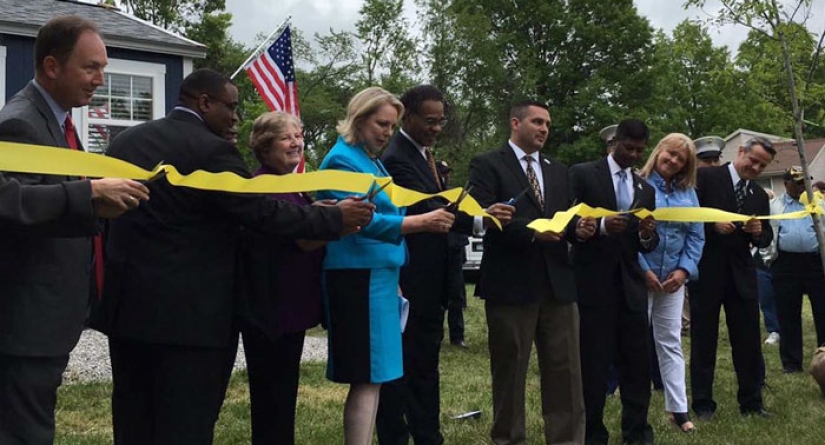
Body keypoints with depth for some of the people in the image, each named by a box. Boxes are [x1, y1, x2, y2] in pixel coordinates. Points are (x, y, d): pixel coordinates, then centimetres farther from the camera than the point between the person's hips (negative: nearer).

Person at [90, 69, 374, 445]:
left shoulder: (125, 141, 10)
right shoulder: (212, 149, -14)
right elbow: (264, 213, -15)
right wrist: (335, 218, -7)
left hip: (126, 300, 8)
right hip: (188, 311, -7)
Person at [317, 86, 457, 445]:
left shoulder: (373, 162, 19)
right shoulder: (342, 160, -10)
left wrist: (392, 278, 20)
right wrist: (422, 222, -25)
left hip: (378, 277, 9)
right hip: (359, 279, -9)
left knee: (371, 379, 10)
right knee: (367, 379, -9)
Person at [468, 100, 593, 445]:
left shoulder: (558, 171, 18)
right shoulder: (487, 164, -2)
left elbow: (566, 220, 16)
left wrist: (579, 229, -7)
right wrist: (531, 231, -22)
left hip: (557, 283, 5)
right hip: (511, 283, -5)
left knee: (566, 372, 5)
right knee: (509, 372, 7)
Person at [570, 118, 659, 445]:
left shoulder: (645, 189, 15)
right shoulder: (583, 174, -1)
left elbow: (648, 246, 13)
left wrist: (647, 234, -10)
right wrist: (602, 225, -23)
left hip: (630, 285, 5)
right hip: (593, 283, -4)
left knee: (637, 361, 6)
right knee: (594, 362, 3)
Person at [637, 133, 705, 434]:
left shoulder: (688, 193, 9)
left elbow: (696, 236, 7)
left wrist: (684, 270, -7)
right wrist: (643, 270, -15)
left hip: (674, 278, 5)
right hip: (639, 275, -4)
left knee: (670, 342, 9)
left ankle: (678, 408, 14)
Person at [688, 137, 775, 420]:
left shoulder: (759, 195, 13)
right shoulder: (706, 177, -4)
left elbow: (766, 240, 13)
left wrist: (759, 232, -8)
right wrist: (713, 224, -22)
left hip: (742, 274, 5)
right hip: (706, 271, -5)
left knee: (749, 341, 8)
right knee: (703, 340, 5)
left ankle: (751, 402, 20)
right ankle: (703, 404, 13)